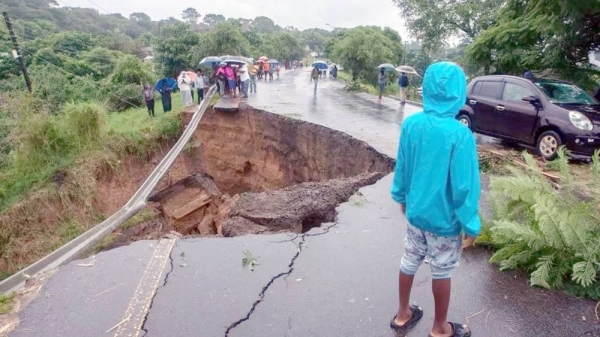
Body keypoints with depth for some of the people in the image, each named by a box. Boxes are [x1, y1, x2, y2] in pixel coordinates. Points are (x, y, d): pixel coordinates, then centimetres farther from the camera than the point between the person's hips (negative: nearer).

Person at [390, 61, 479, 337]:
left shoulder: (410, 124, -9)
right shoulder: (460, 134, -24)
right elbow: (465, 186, -20)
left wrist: (401, 196, 18)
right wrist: (471, 226, -8)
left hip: (415, 212, 5)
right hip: (445, 219, -4)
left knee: (409, 261, 20)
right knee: (441, 272, 14)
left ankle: (403, 314, 40)